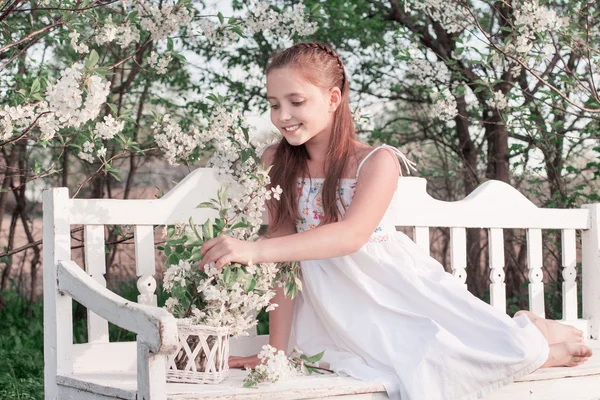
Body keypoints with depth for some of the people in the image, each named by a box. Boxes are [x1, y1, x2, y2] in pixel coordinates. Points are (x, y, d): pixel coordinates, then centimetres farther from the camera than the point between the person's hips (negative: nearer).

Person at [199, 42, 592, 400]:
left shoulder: (377, 162, -13)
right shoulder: (276, 163, -4)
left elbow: (352, 235, -30)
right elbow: (282, 250, -6)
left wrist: (254, 250, -42)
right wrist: (277, 349, -11)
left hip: (402, 289, -1)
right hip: (344, 308, 1)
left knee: (515, 351, -14)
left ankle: (526, 333, 23)